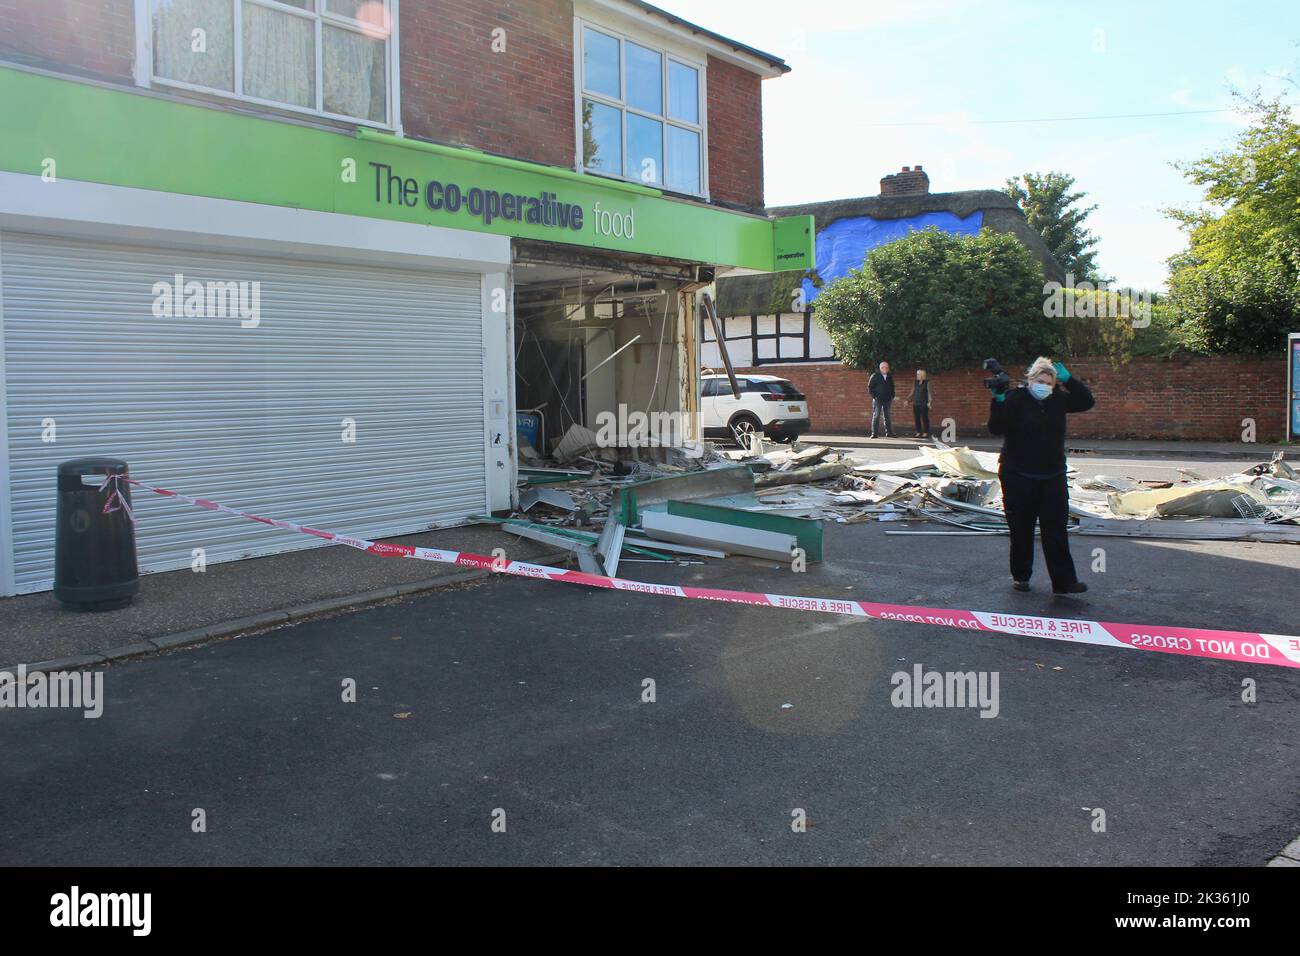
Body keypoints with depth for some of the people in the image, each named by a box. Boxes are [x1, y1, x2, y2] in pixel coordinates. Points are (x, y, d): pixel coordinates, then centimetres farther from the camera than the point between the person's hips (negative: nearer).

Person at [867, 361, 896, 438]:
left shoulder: (890, 377, 11)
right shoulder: (875, 376, -2)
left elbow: (892, 387, 21)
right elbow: (869, 387, -2)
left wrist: (892, 397, 9)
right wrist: (874, 396, -9)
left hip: (887, 400, 4)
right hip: (877, 399, -4)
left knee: (887, 416, 6)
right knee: (876, 416, -4)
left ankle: (889, 433, 9)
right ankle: (874, 433, -3)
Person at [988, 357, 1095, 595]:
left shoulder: (1058, 400, 6)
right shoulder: (1015, 399, -8)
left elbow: (1087, 401, 5)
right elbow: (996, 428, -17)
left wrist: (1068, 379, -5)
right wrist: (998, 400, -30)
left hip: (1053, 477, 4)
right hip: (1018, 477, -3)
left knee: (1056, 531, 1)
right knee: (1021, 531, 7)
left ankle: (1064, 581, 2)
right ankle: (1020, 575, 23)